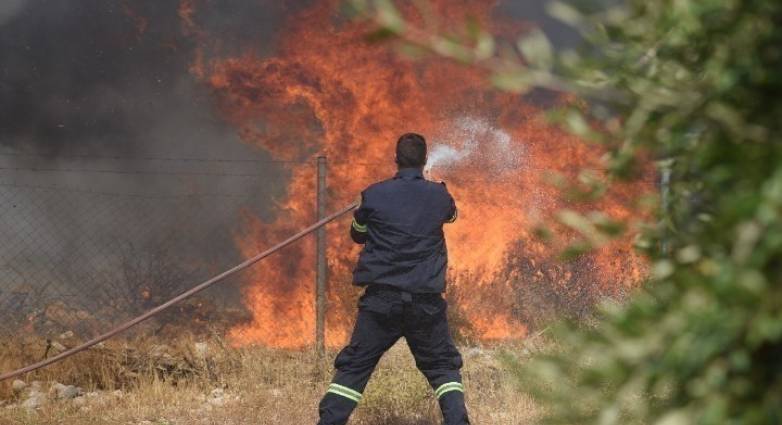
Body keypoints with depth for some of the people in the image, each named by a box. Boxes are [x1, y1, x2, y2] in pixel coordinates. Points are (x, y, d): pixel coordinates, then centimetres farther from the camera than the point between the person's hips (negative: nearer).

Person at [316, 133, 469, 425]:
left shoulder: (375, 195, -4)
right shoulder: (440, 196, 2)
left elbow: (357, 234, 12)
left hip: (381, 298, -1)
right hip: (426, 300, 1)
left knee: (353, 368, 6)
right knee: (443, 367, 14)